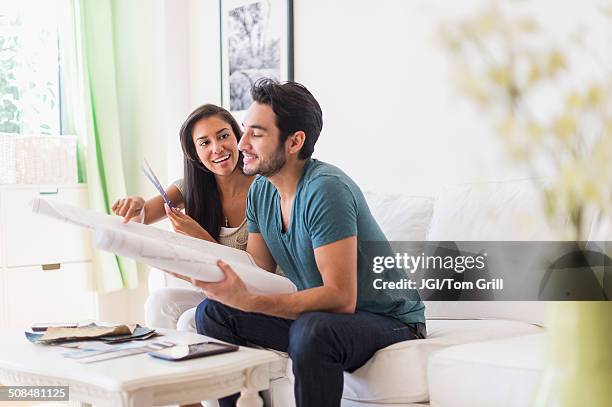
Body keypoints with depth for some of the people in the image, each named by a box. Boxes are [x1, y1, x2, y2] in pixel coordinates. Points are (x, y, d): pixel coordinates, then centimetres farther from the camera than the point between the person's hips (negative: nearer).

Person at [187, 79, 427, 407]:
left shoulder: (325, 189, -24)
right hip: (320, 315, 8)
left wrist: (246, 301, -36)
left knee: (311, 330, -38)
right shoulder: (260, 191, 3)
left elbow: (341, 298, -29)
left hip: (388, 321, -7)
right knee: (212, 312, -3)